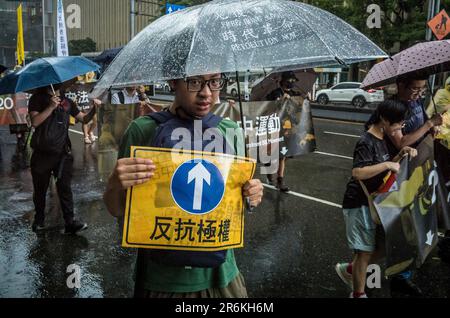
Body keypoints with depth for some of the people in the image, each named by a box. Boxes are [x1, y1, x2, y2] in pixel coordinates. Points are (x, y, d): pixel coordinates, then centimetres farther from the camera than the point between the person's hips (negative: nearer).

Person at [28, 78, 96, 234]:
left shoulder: (67, 102, 12)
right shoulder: (38, 98, 0)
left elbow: (84, 118, 11)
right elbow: (35, 122, -14)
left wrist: (94, 110, -6)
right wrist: (51, 107, -21)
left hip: (62, 153, 2)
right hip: (42, 153, -2)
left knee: (65, 187, -4)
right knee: (40, 189, 10)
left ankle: (70, 222, -5)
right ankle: (39, 220, 26)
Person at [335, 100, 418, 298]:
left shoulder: (381, 140, 9)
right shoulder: (366, 142, -20)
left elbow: (383, 168, 18)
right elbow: (357, 173, -31)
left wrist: (401, 155, 3)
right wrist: (387, 165, -29)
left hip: (373, 201, 9)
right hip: (360, 204, -9)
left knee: (383, 245, 14)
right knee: (365, 251, 1)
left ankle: (349, 269, 32)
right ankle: (358, 294, 18)